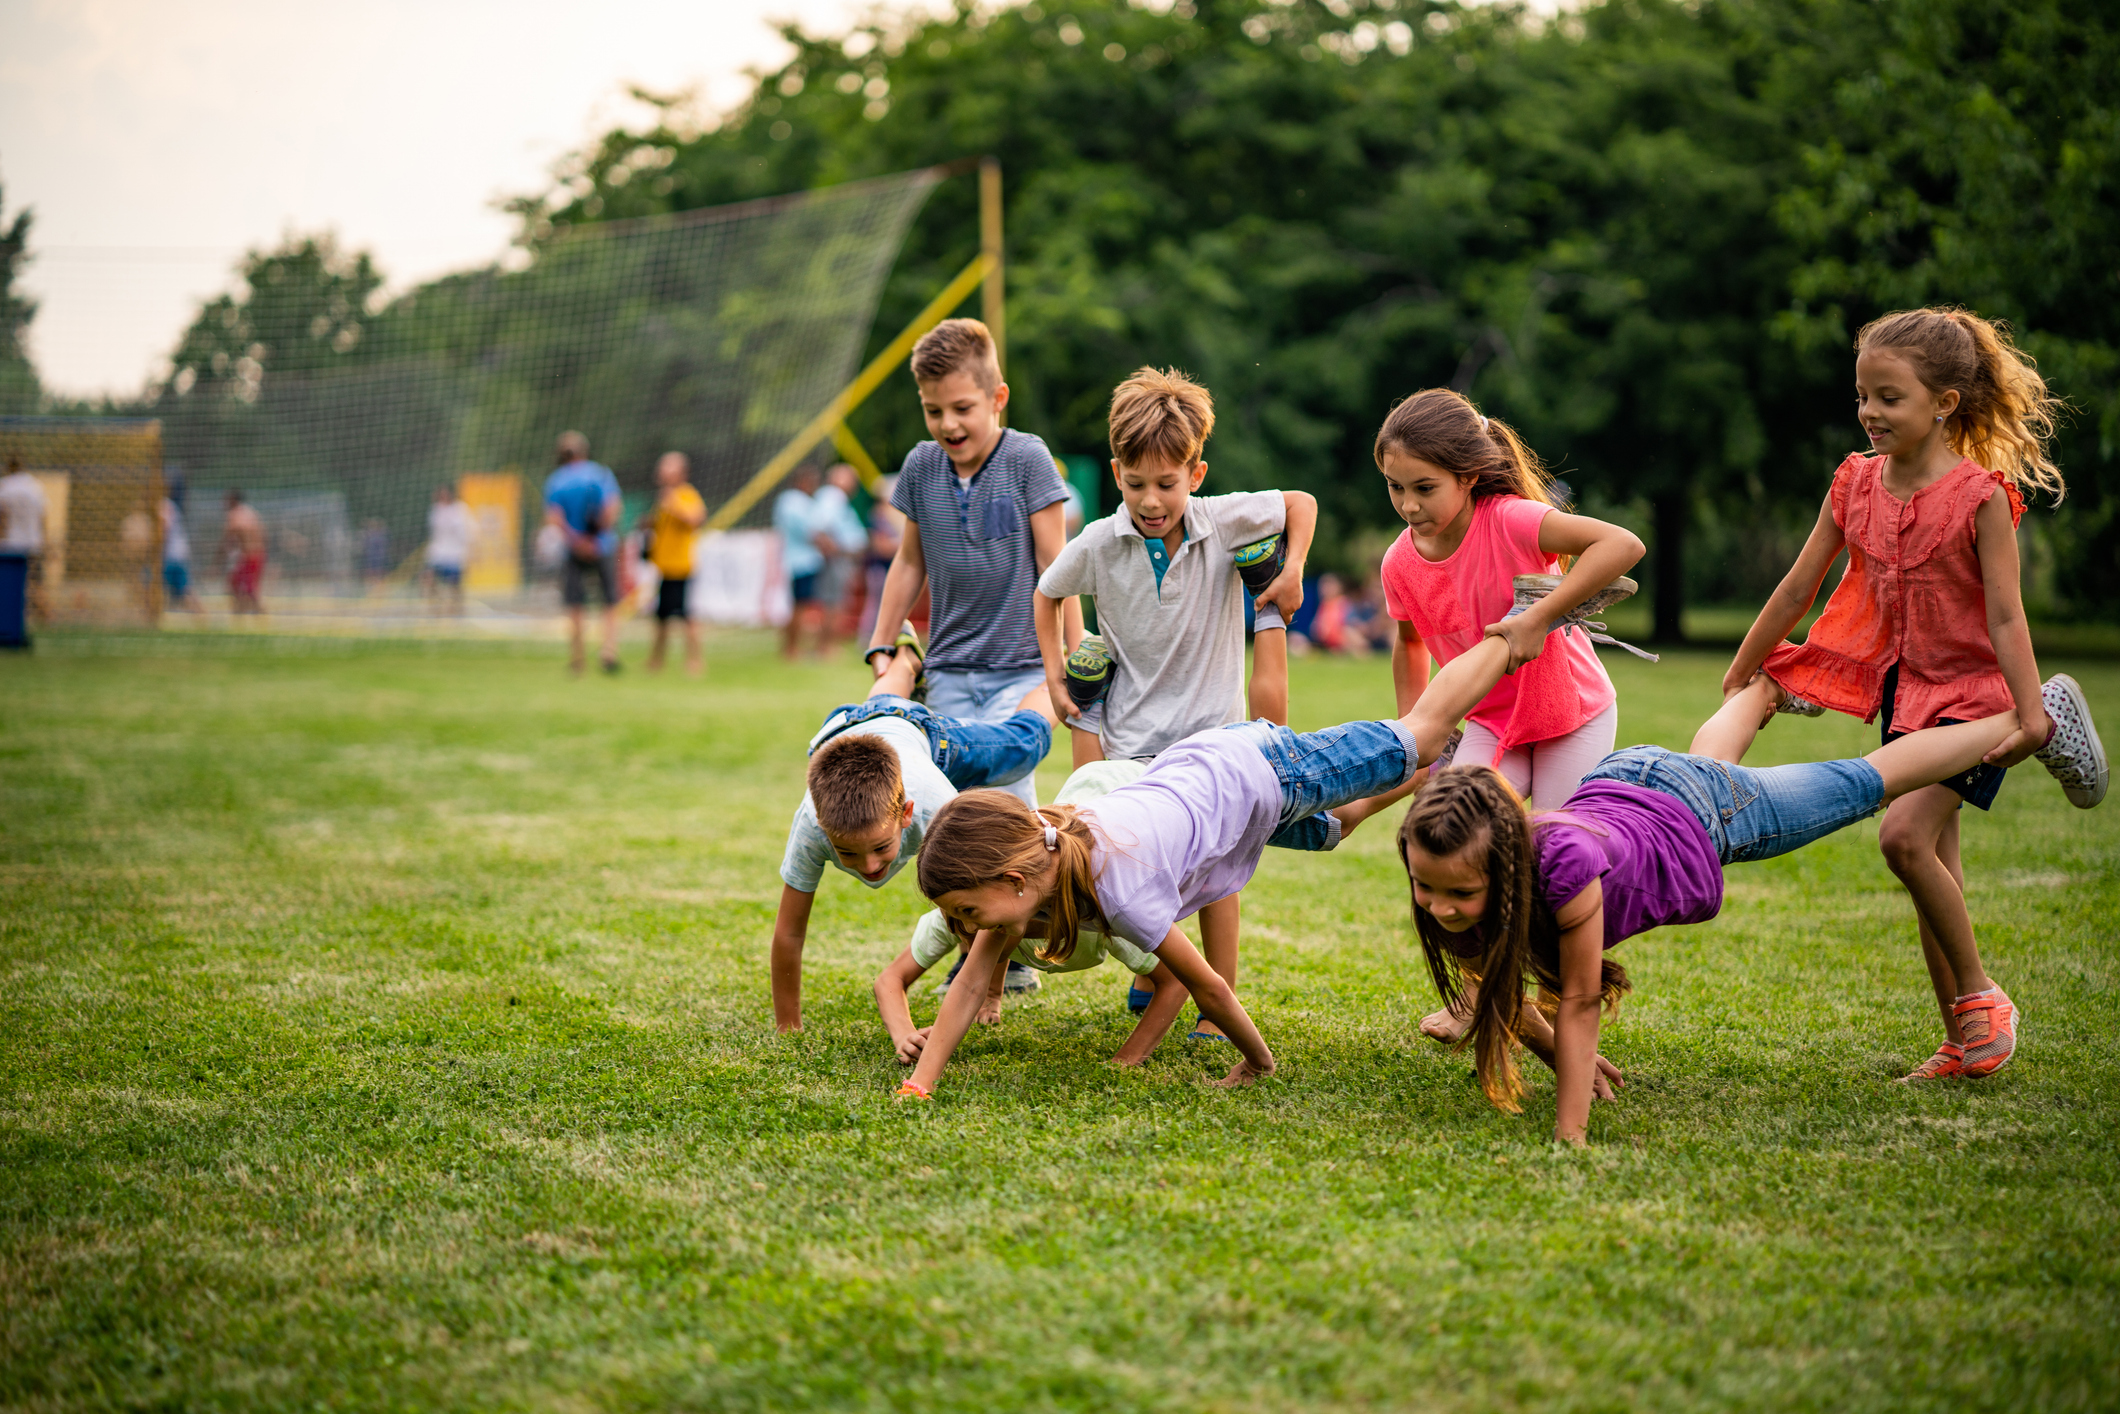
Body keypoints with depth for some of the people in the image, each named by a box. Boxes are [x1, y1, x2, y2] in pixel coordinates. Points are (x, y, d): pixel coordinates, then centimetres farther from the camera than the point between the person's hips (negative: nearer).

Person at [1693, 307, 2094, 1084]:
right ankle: (1961, 1036, 15)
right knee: (1935, 851, 8)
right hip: (1896, 679, 6)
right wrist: (1735, 685, 9)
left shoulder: (1980, 495, -16)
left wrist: (2030, 713, -22)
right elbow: (1797, 589, 5)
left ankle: (1977, 996, -3)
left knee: (1906, 835, -20)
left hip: (1967, 687, -6)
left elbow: (2004, 615, -17)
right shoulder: (1855, 481, -1)